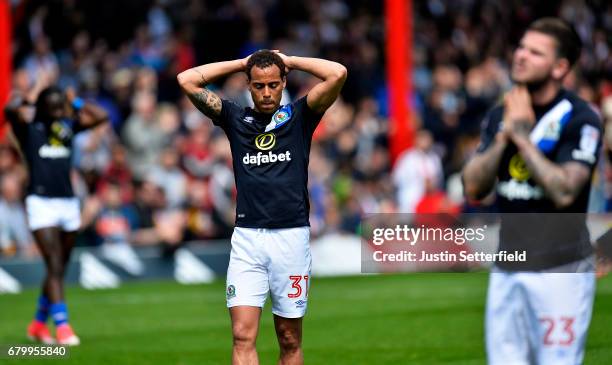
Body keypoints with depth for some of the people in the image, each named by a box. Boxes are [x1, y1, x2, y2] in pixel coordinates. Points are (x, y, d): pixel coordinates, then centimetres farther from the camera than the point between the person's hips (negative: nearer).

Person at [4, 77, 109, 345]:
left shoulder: (68, 126, 12)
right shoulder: (28, 128, -2)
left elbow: (101, 116, 7)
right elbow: (11, 110, -22)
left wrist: (75, 101, 8)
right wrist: (37, 90, -9)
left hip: (68, 203, 6)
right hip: (41, 202, -6)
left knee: (60, 269, 11)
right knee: (55, 266, -14)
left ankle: (39, 324, 26)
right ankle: (62, 326, -18)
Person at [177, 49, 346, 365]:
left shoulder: (299, 116, 8)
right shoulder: (236, 119, 12)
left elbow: (337, 74, -5)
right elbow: (187, 80, 7)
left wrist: (289, 61, 8)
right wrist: (243, 63, 11)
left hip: (291, 235, -1)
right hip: (246, 236, 1)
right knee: (243, 336, -11)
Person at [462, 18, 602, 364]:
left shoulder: (580, 119, -10)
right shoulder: (499, 116, 11)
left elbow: (564, 191, -21)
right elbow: (473, 188, 4)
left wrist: (523, 135, -15)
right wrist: (504, 135, -8)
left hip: (560, 268, -6)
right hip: (507, 268, 6)